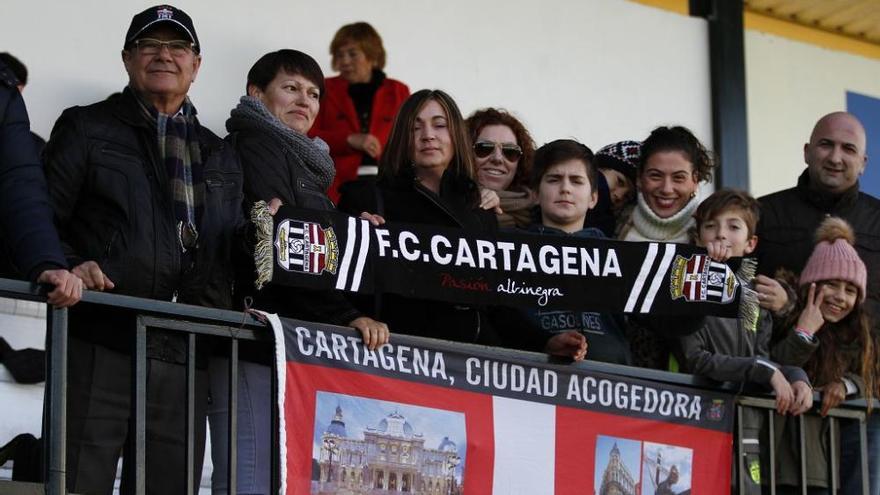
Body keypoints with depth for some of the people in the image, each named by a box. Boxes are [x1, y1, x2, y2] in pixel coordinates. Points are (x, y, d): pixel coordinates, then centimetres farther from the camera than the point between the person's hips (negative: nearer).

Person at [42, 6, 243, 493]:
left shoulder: (220, 159, 23)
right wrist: (66, 268, -13)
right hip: (100, 343, -4)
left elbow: (231, 256, 25)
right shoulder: (86, 129, 11)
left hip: (184, 358, 4)